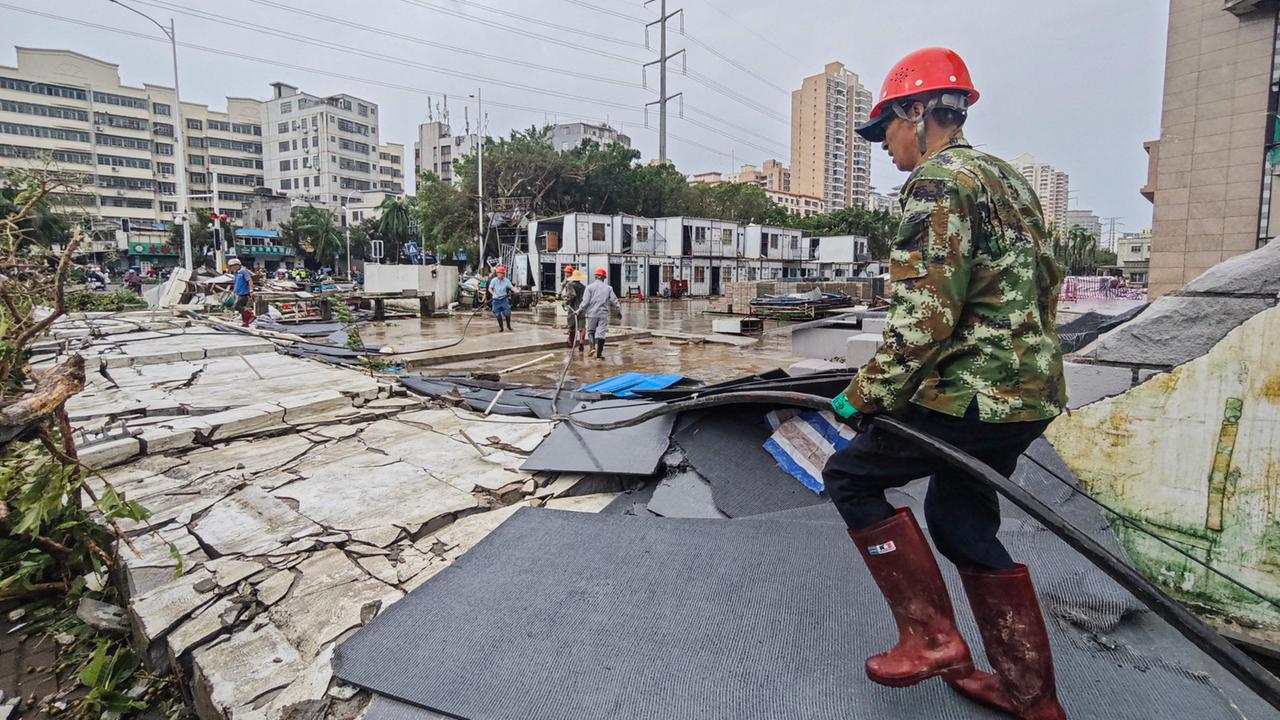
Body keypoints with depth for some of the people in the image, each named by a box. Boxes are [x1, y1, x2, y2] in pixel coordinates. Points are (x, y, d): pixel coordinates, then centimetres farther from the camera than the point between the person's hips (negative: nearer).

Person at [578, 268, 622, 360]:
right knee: (601, 333, 2)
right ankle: (599, 355, 0)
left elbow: (585, 302, -6)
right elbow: (614, 301, 5)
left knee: (591, 331, 15)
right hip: (604, 314, 1)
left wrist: (579, 311, 5)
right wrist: (619, 311, 15)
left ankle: (593, 347, -7)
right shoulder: (608, 288, 7)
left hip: (592, 313, -1)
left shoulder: (589, 287, 0)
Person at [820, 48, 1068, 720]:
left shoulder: (938, 180, -12)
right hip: (1030, 389, 10)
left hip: (974, 391, -10)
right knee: (960, 516, 18)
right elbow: (1046, 281, 24)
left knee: (849, 475, 2)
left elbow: (926, 315, -22)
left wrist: (867, 393, -14)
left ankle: (930, 637, 7)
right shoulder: (1008, 180, 19)